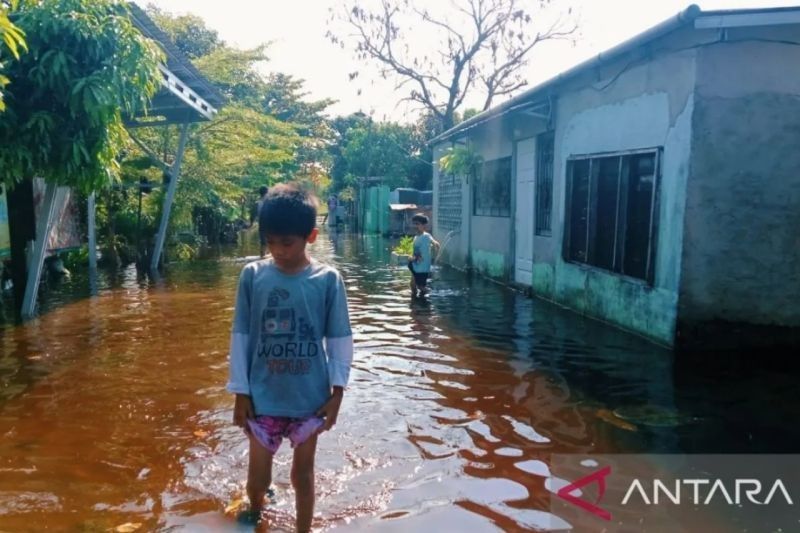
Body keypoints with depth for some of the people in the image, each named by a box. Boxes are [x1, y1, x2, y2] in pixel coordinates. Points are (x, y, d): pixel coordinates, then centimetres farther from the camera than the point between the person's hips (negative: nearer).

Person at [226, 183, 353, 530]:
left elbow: (340, 339, -3)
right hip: (263, 395, 1)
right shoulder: (252, 275, -7)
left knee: (303, 472, 14)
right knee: (258, 475, 12)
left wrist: (337, 393, -3)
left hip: (310, 396, -1)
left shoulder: (328, 280, -9)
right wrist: (240, 392, 0)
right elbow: (240, 337, -1)